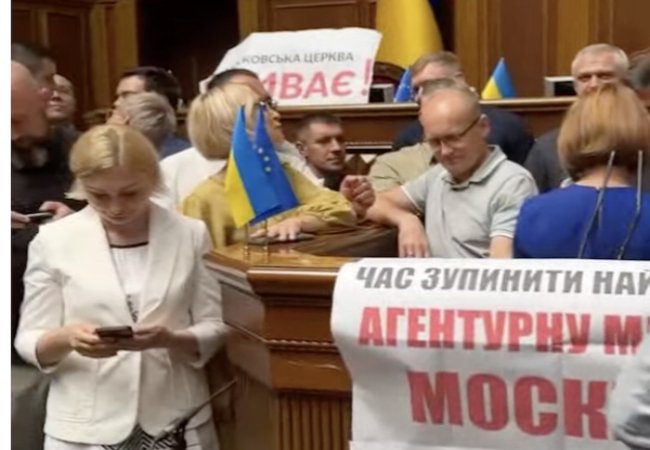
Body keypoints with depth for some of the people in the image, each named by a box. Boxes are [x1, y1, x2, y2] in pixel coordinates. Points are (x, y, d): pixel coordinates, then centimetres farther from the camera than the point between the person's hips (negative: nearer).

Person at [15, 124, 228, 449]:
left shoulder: (190, 234, 0)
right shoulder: (54, 240, -2)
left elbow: (214, 329, 0)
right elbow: (30, 343, -1)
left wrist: (170, 339, -20)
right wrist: (67, 339, -22)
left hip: (178, 423, 1)